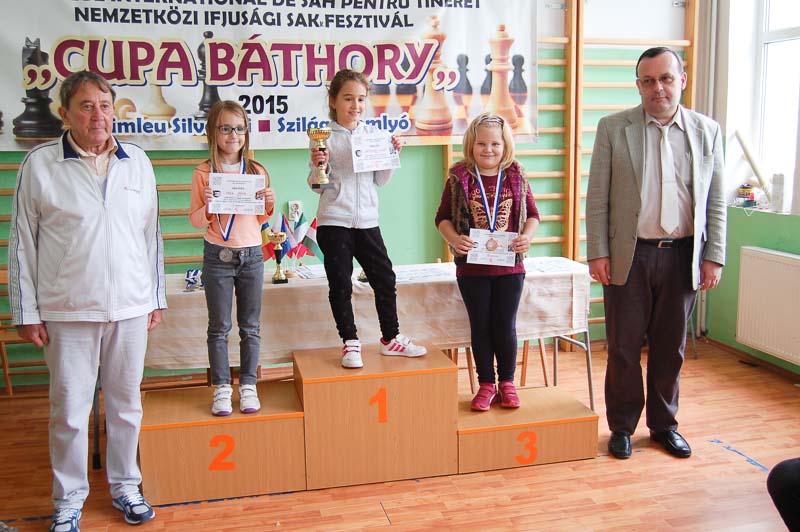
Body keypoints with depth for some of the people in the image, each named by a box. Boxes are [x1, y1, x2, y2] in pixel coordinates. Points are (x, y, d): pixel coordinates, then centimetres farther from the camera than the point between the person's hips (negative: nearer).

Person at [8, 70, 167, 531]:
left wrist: (157, 297, 10)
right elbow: (23, 243, 0)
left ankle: (125, 486, 31)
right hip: (68, 311, -2)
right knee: (70, 410, 7)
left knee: (127, 403, 13)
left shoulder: (137, 162, 5)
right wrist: (26, 312, -2)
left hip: (130, 306, 3)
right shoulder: (40, 165, -2)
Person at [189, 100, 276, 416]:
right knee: (219, 328, 7)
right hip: (218, 257, -2)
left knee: (251, 327, 10)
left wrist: (269, 205, -10)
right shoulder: (204, 173, -4)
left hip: (252, 256, 2)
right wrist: (208, 207, -21)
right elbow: (195, 221, -1)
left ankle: (248, 386, 22)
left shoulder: (257, 171, 2)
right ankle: (221, 388, 19)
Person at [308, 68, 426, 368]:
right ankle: (350, 343, 17)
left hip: (367, 220, 3)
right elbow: (318, 186, -2)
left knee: (385, 279, 7)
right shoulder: (325, 137, -3)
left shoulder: (373, 134, 6)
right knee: (340, 284, 3)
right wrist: (317, 166, -21)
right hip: (333, 222, -3)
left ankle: (390, 338, 24)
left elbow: (381, 181, 8)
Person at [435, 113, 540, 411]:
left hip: (509, 266, 1)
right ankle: (486, 384, 22)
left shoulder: (516, 176, 2)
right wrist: (454, 239, -17)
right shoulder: (459, 178, -1)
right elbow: (442, 218, 1)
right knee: (480, 327, 8)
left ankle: (507, 383, 24)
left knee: (505, 326, 7)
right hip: (472, 268, 0)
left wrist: (527, 236, -12)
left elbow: (532, 214, 8)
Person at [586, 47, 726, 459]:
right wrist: (598, 253, -7)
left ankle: (664, 424, 29)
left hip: (682, 256, 2)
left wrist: (714, 257, 1)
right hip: (629, 256, -2)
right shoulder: (613, 128, -1)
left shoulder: (707, 131, 5)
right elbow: (597, 197, -2)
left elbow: (716, 203, 7)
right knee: (624, 346, 6)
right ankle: (622, 427, 22)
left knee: (670, 347, 13)